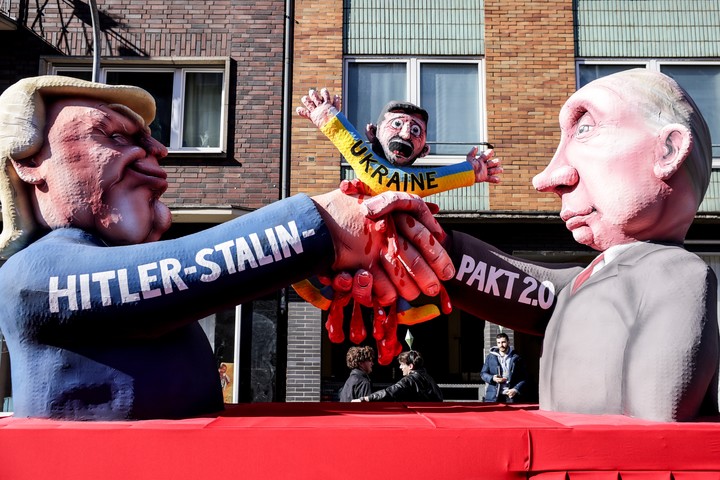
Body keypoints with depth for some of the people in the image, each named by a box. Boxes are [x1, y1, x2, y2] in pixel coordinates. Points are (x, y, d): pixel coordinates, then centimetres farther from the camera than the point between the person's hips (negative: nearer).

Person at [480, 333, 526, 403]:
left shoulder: (516, 358, 9)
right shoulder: (490, 357, 13)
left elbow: (522, 378, 8)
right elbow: (483, 373, 13)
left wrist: (516, 389, -8)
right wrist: (492, 378, -7)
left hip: (510, 396, -1)